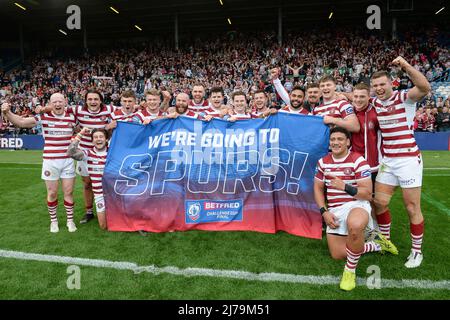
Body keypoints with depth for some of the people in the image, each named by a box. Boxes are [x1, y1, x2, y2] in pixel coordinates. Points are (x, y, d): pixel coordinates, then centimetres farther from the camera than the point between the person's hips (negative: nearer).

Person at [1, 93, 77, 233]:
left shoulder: (71, 116, 0)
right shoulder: (44, 117, -6)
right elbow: (20, 122, -12)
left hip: (68, 160, 1)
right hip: (50, 161, -1)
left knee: (69, 192, 8)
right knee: (52, 193, 7)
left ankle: (70, 220, 23)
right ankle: (53, 220, 26)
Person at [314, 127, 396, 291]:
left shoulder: (358, 161, -10)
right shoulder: (323, 162, 5)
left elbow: (368, 194, -14)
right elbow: (318, 188, 10)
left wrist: (345, 187, -29)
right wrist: (324, 212, -3)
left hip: (357, 205, -5)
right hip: (335, 210, 6)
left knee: (355, 225, -42)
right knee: (337, 254, 2)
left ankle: (350, 270, -18)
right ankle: (376, 245, 25)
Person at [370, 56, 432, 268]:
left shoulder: (404, 97, -9)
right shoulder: (375, 103, 7)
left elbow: (425, 88, -29)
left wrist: (406, 66, -36)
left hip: (408, 160, -5)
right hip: (387, 161, 5)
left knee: (412, 207, 2)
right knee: (379, 202, 7)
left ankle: (417, 251, 18)